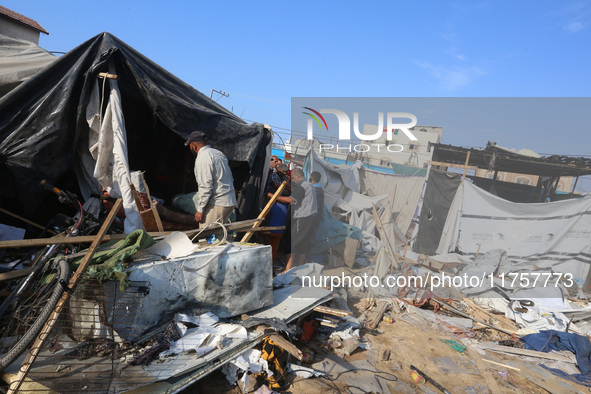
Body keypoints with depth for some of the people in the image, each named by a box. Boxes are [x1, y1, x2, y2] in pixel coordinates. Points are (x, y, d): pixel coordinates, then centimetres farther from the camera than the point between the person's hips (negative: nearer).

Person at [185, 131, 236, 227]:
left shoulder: (202, 158, -11)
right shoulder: (218, 153, 17)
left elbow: (205, 186, -19)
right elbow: (230, 178, 20)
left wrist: (200, 209, -14)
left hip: (217, 203, -9)